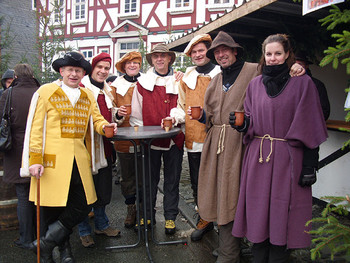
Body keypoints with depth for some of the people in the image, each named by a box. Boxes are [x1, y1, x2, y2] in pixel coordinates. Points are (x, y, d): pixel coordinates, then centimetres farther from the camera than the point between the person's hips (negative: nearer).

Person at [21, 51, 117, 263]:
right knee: (53, 209, 4)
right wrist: (35, 160, -9)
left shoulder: (88, 96, 14)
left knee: (83, 206, 2)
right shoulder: (46, 91, 0)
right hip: (52, 161, -4)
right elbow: (35, 128, -3)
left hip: (79, 161, 5)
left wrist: (105, 127, -6)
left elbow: (96, 119, 19)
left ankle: (45, 243, 19)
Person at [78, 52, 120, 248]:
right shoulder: (81, 89, -9)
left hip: (104, 147, 7)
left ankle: (102, 225, 33)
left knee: (104, 189, 16)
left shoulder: (108, 91, 15)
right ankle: (84, 231, 21)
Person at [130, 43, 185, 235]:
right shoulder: (142, 82, 4)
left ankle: (170, 217, 24)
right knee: (149, 179, 11)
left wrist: (175, 118, -10)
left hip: (174, 139, 0)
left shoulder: (178, 81, 6)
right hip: (150, 139, 0)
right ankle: (147, 215, 27)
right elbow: (136, 114, 6)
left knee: (172, 180, 9)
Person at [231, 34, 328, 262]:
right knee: (258, 211, 9)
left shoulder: (302, 83, -1)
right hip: (257, 158, 3)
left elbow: (310, 128, -4)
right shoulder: (255, 84, 10)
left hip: (287, 159, -3)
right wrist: (241, 124, -9)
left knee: (281, 213, 3)